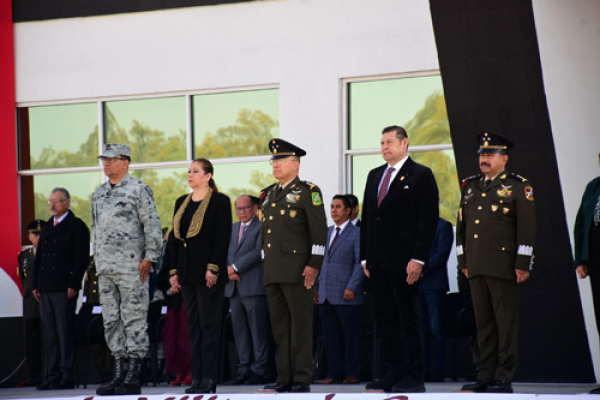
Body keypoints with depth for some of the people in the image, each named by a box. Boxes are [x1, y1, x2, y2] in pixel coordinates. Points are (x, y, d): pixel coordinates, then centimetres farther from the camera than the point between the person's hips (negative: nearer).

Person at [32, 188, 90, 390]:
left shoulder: (77, 226, -2)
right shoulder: (47, 227, 19)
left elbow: (81, 258, -9)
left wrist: (73, 285, -15)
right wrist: (36, 285, 12)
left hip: (64, 289, -7)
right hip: (46, 290, 7)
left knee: (65, 334, -6)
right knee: (50, 334, 6)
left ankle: (67, 377, -4)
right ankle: (52, 376, 8)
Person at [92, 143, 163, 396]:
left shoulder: (139, 190, -4)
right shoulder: (98, 194, 16)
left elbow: (152, 226, -7)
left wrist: (149, 258, -13)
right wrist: (98, 260, 16)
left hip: (131, 268, -7)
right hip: (105, 269, 7)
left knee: (134, 319, -6)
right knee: (111, 321, 7)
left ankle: (133, 378, -6)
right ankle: (119, 373, 12)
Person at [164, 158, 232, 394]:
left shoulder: (219, 202, -4)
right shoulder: (181, 203, 14)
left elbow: (223, 237, -10)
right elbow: (174, 237, 14)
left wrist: (213, 268, -17)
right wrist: (173, 271, 7)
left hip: (208, 272, -6)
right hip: (187, 273, 6)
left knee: (208, 324, -6)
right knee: (193, 325, 7)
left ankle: (209, 378, -5)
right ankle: (197, 377, 9)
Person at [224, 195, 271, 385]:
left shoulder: (261, 227, -2)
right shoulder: (233, 228, 21)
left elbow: (258, 252, -11)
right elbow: (228, 253, 17)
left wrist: (236, 267, -11)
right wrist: (229, 270, -3)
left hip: (254, 286, -7)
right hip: (234, 287, 7)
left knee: (258, 329, -6)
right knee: (239, 328, 7)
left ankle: (259, 371, -4)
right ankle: (244, 369, 10)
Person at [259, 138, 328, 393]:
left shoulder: (307, 192, -2)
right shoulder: (269, 195, 19)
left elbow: (319, 231, -7)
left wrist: (314, 264, -13)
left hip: (297, 271, -7)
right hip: (273, 271, 7)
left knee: (300, 324, -5)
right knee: (279, 325, 7)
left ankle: (302, 378, -4)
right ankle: (284, 378, 10)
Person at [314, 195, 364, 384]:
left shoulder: (357, 233, -2)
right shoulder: (326, 232, 17)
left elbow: (360, 263, -7)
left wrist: (351, 287, -15)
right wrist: (318, 286, 13)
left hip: (346, 295, -6)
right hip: (326, 295, 6)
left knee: (350, 336, -1)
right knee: (330, 336, 5)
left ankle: (352, 374, 4)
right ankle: (335, 374, 10)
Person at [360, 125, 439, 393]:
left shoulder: (421, 175, -3)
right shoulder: (374, 176, 18)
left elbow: (429, 220, -9)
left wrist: (418, 259, -15)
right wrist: (365, 257, 12)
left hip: (403, 260, -7)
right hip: (378, 260, 7)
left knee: (407, 318, -4)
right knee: (385, 318, 7)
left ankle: (413, 376, -1)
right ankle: (392, 373, 11)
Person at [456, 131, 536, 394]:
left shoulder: (518, 187, 0)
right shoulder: (470, 187, 16)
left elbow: (527, 227, -4)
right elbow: (461, 227, 20)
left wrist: (522, 264, -10)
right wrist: (463, 261, 15)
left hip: (503, 266, -5)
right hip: (477, 267, 5)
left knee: (506, 321, -3)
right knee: (483, 321, 7)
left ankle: (504, 378, -2)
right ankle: (486, 375, 10)